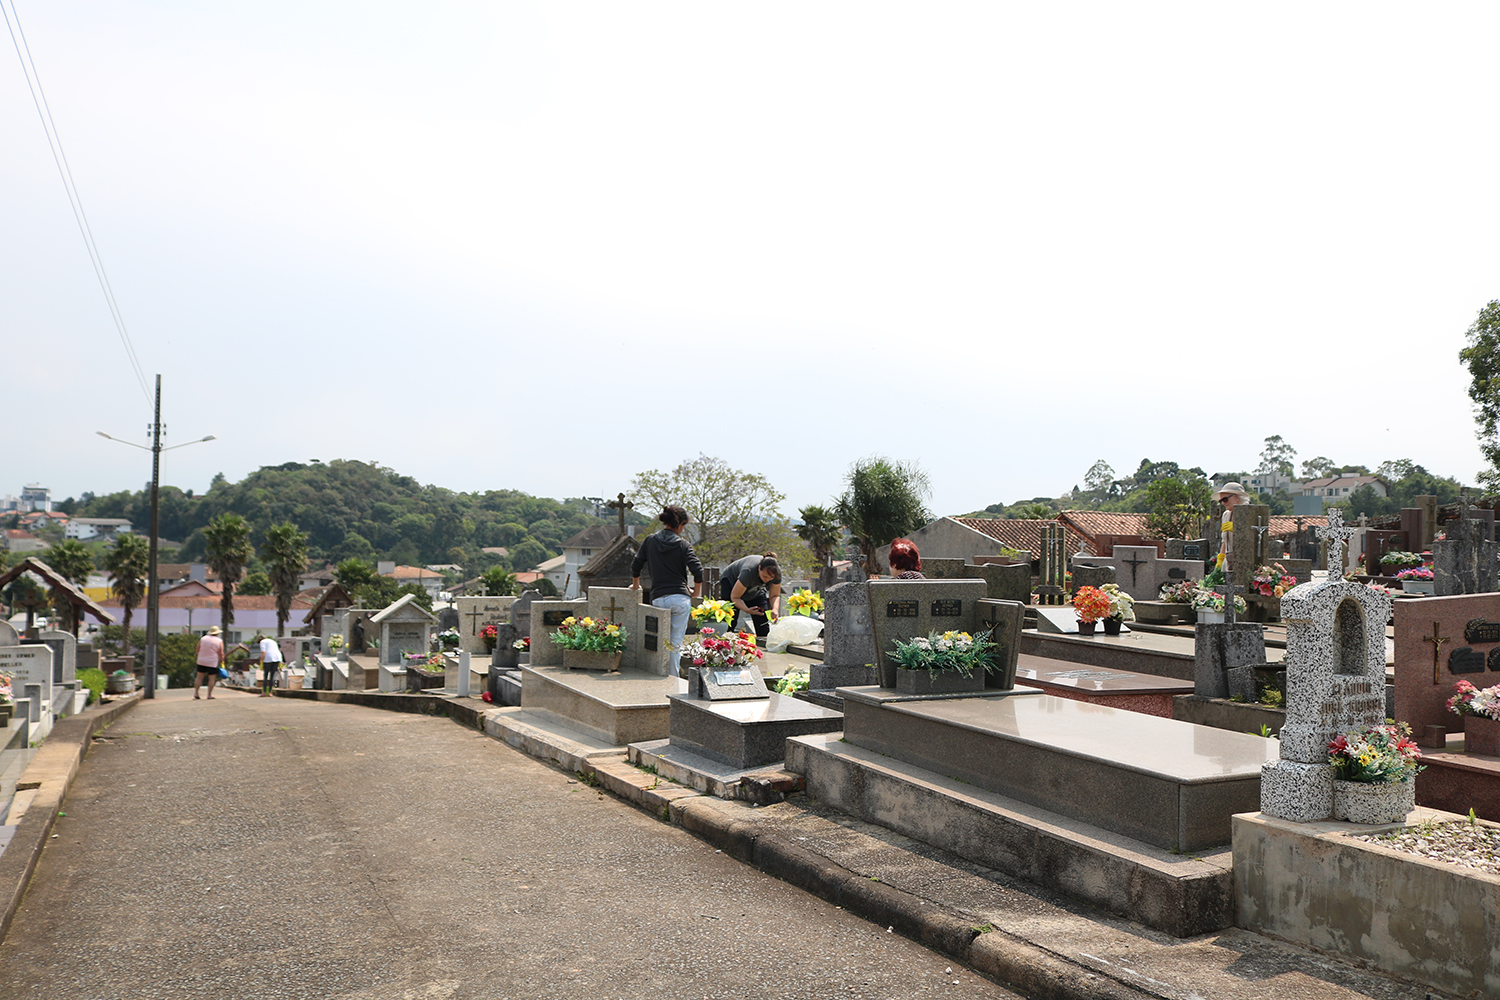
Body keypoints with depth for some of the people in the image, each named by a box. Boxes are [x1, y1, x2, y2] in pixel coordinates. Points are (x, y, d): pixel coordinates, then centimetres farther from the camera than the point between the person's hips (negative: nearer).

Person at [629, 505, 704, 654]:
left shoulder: (650, 540, 10)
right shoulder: (682, 544, 0)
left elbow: (635, 564, 16)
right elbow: (697, 570, -10)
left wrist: (635, 585, 34)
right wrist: (696, 592, 5)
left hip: (658, 599, 3)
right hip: (680, 599, -2)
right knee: (675, 643, 1)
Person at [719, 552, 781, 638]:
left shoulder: (777, 572, -29)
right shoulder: (748, 571, -42)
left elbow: (775, 595, -14)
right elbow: (735, 597, -31)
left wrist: (775, 609, -35)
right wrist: (747, 610, -45)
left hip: (755, 590, 4)